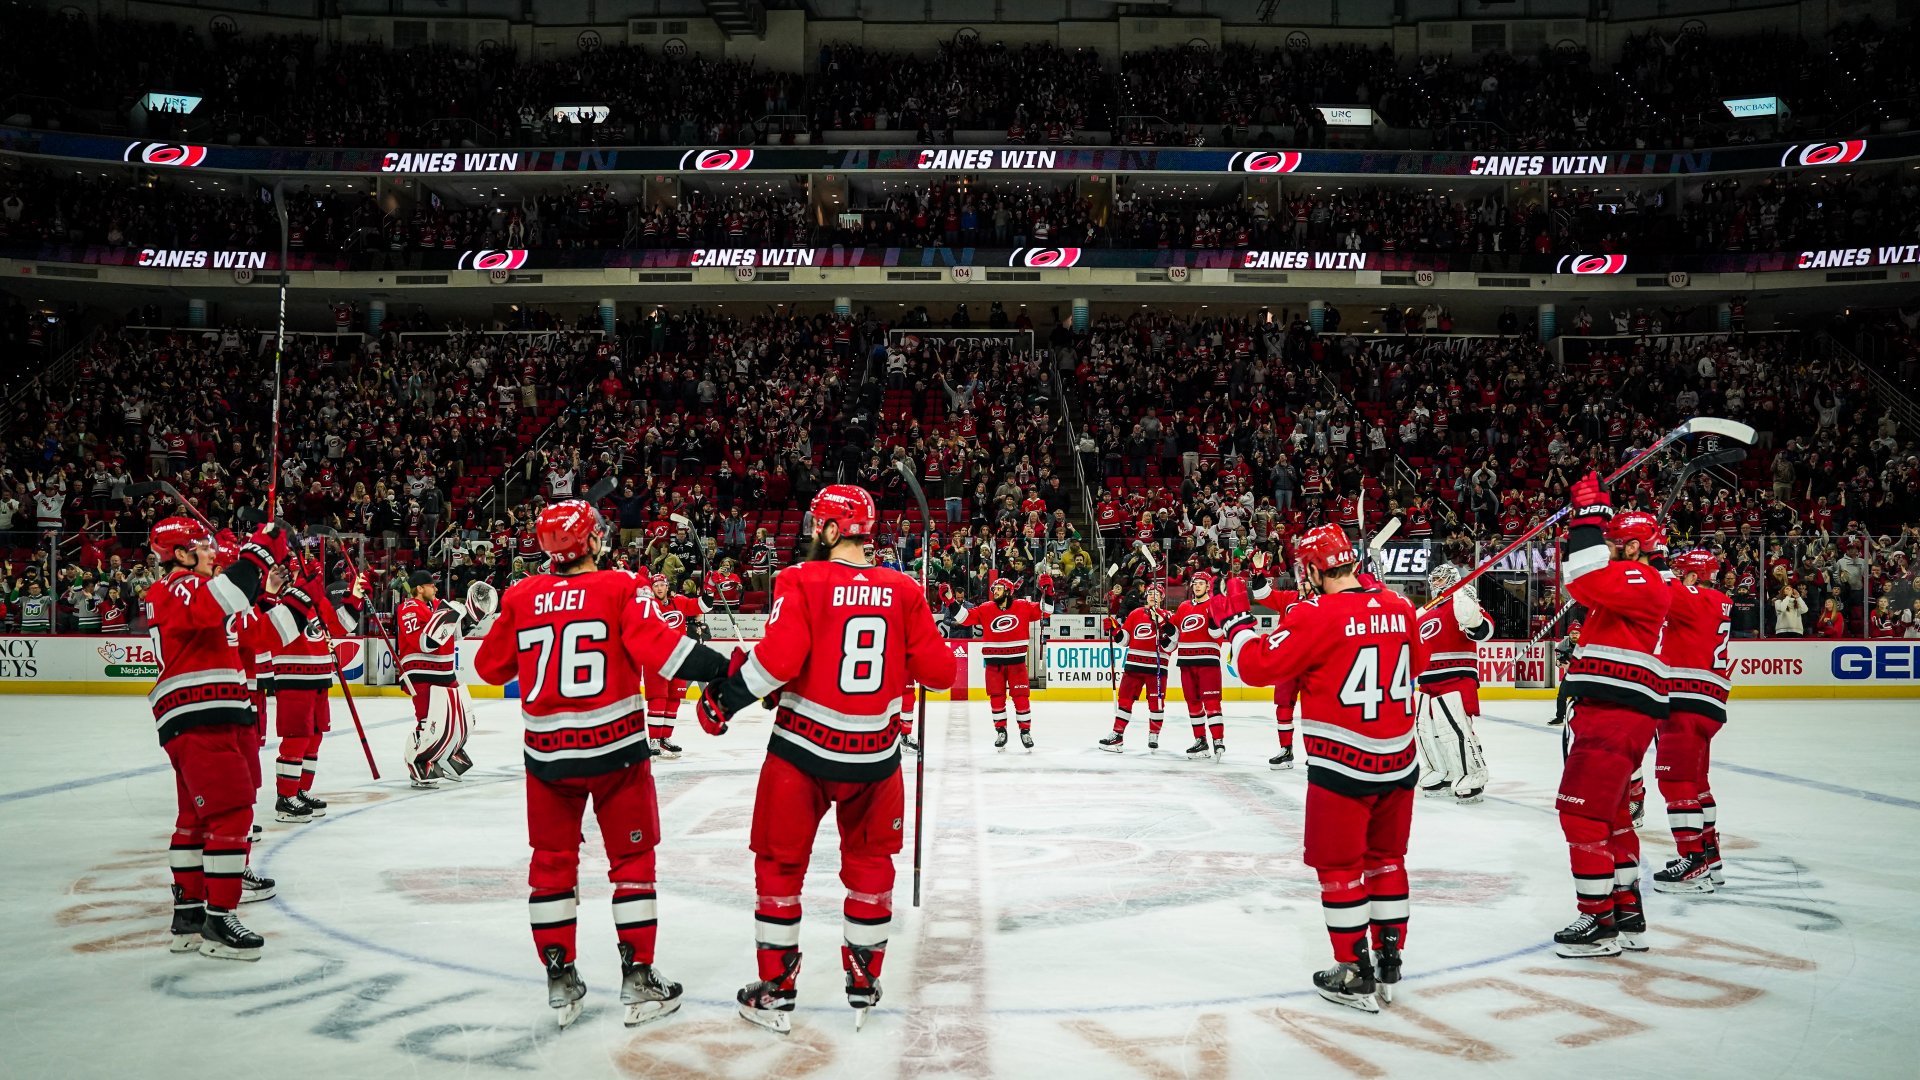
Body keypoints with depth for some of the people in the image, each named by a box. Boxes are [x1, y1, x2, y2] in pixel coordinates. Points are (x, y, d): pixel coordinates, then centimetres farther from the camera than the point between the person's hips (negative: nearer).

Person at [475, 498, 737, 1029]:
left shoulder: (521, 597, 2)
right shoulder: (621, 589, -9)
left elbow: (492, 668, 12)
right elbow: (658, 646, -21)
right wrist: (720, 668, -19)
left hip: (548, 752, 3)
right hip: (615, 747, -3)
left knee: (552, 861, 15)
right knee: (632, 860, 10)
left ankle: (561, 984, 17)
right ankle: (638, 980, 11)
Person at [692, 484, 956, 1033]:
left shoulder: (802, 581, -10)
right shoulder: (903, 590, 0)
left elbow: (779, 656, -20)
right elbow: (937, 671, 1)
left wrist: (723, 698, -8)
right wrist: (928, 642, 22)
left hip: (802, 749, -3)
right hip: (876, 755, 3)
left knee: (780, 863, 13)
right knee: (870, 862, 21)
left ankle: (776, 992, 18)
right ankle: (864, 986, 27)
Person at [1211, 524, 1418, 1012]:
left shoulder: (1317, 615, -16)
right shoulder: (1399, 607, 3)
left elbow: (1258, 665, -15)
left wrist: (1235, 621, 1)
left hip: (1342, 764, -6)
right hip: (1399, 761, 6)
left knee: (1339, 866, 6)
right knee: (1385, 860, 18)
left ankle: (1356, 976, 11)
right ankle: (1388, 965, 25)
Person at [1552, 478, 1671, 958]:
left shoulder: (1640, 578, -13)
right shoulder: (1628, 584, 24)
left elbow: (1586, 578, -27)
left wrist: (1590, 515, -23)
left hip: (1616, 717, -11)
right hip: (1606, 714, 11)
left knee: (1582, 812, -9)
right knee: (1609, 815, 16)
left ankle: (1599, 923, -3)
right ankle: (1627, 916, 24)